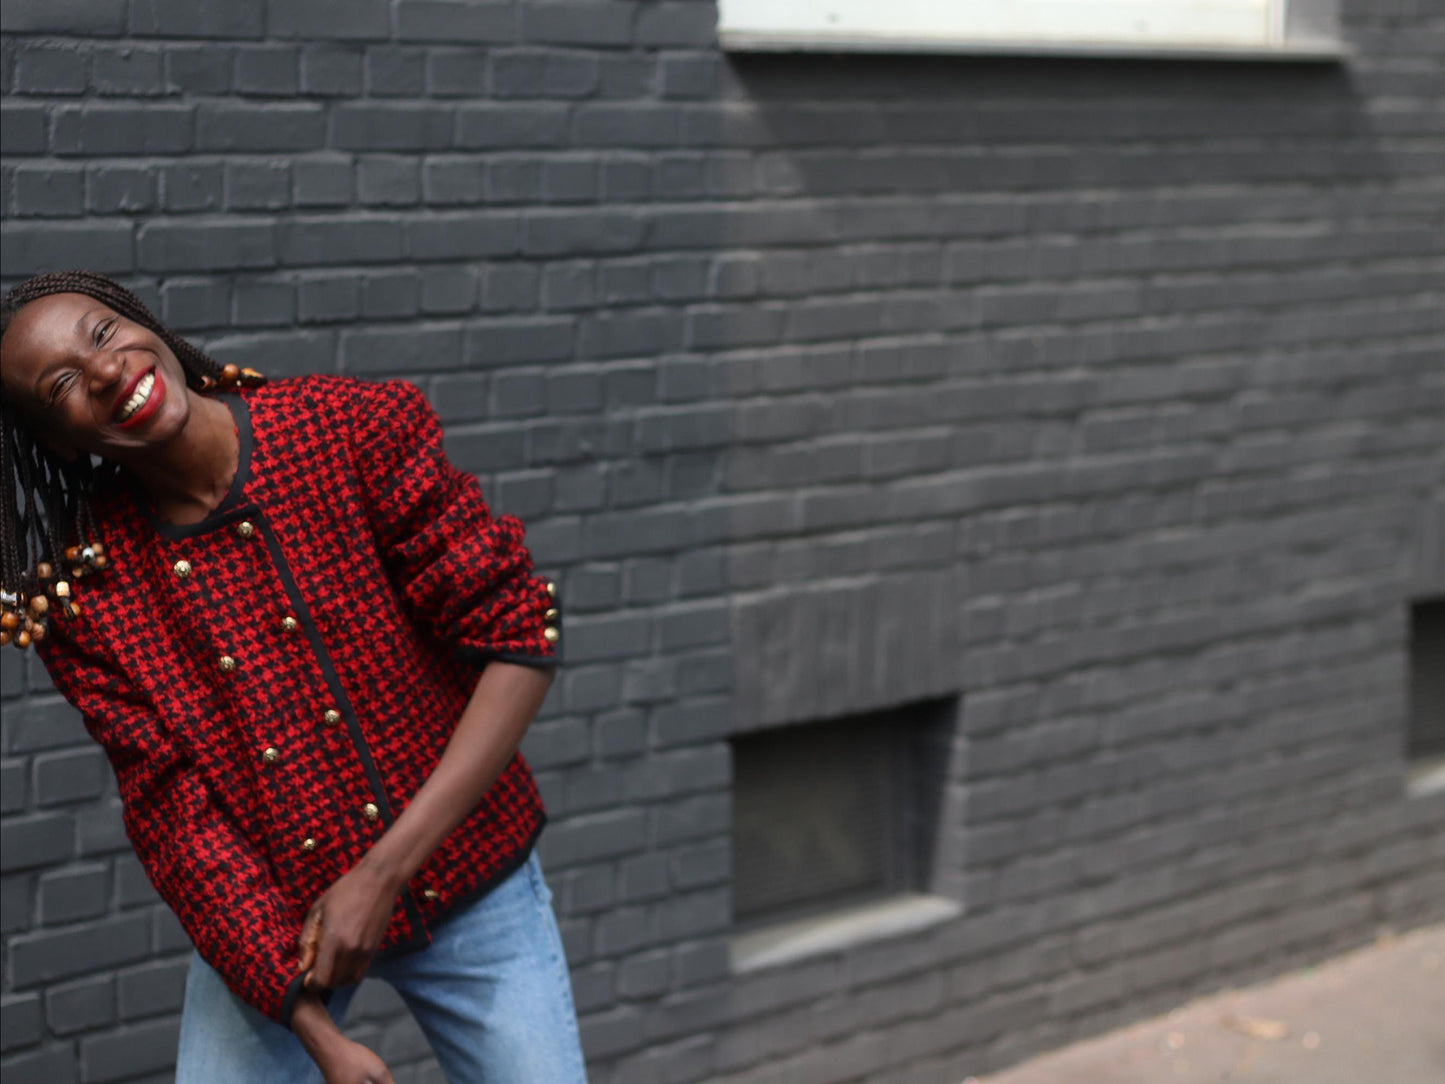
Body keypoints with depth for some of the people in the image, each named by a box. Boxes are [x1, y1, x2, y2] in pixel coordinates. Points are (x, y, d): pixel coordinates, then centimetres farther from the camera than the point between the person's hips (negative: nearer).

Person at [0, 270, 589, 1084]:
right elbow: (178, 812, -11)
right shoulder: (84, 590, -11)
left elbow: (521, 640, -15)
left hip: (467, 888, 0)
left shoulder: (360, 430, -15)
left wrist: (385, 870, -19)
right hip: (265, 926, 1)